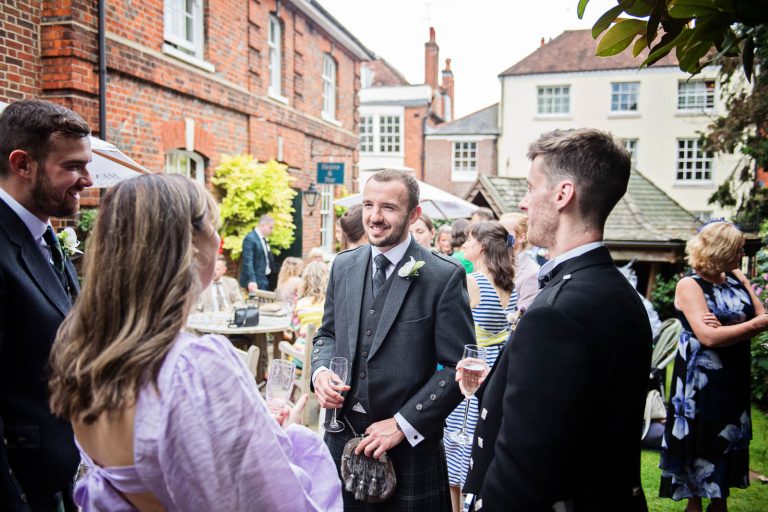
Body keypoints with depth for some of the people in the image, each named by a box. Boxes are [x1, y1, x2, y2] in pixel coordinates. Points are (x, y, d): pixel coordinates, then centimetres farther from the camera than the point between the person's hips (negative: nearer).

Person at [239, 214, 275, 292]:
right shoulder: (250, 238, -13)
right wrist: (252, 281, -26)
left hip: (264, 279, 9)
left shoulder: (264, 239, 13)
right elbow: (248, 262, -20)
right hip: (255, 282, -8)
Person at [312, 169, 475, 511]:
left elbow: (458, 367, -12)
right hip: (342, 434, 4)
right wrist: (320, 372, -7)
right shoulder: (343, 265, 3)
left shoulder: (444, 275, -12)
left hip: (410, 442, -4)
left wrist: (402, 424, -15)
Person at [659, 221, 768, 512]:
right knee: (700, 439, 6)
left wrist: (728, 328, -19)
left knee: (730, 437, 17)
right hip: (701, 379, -7)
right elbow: (709, 336, -25)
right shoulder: (690, 285, -16)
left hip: (735, 375, 7)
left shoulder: (737, 277, 4)